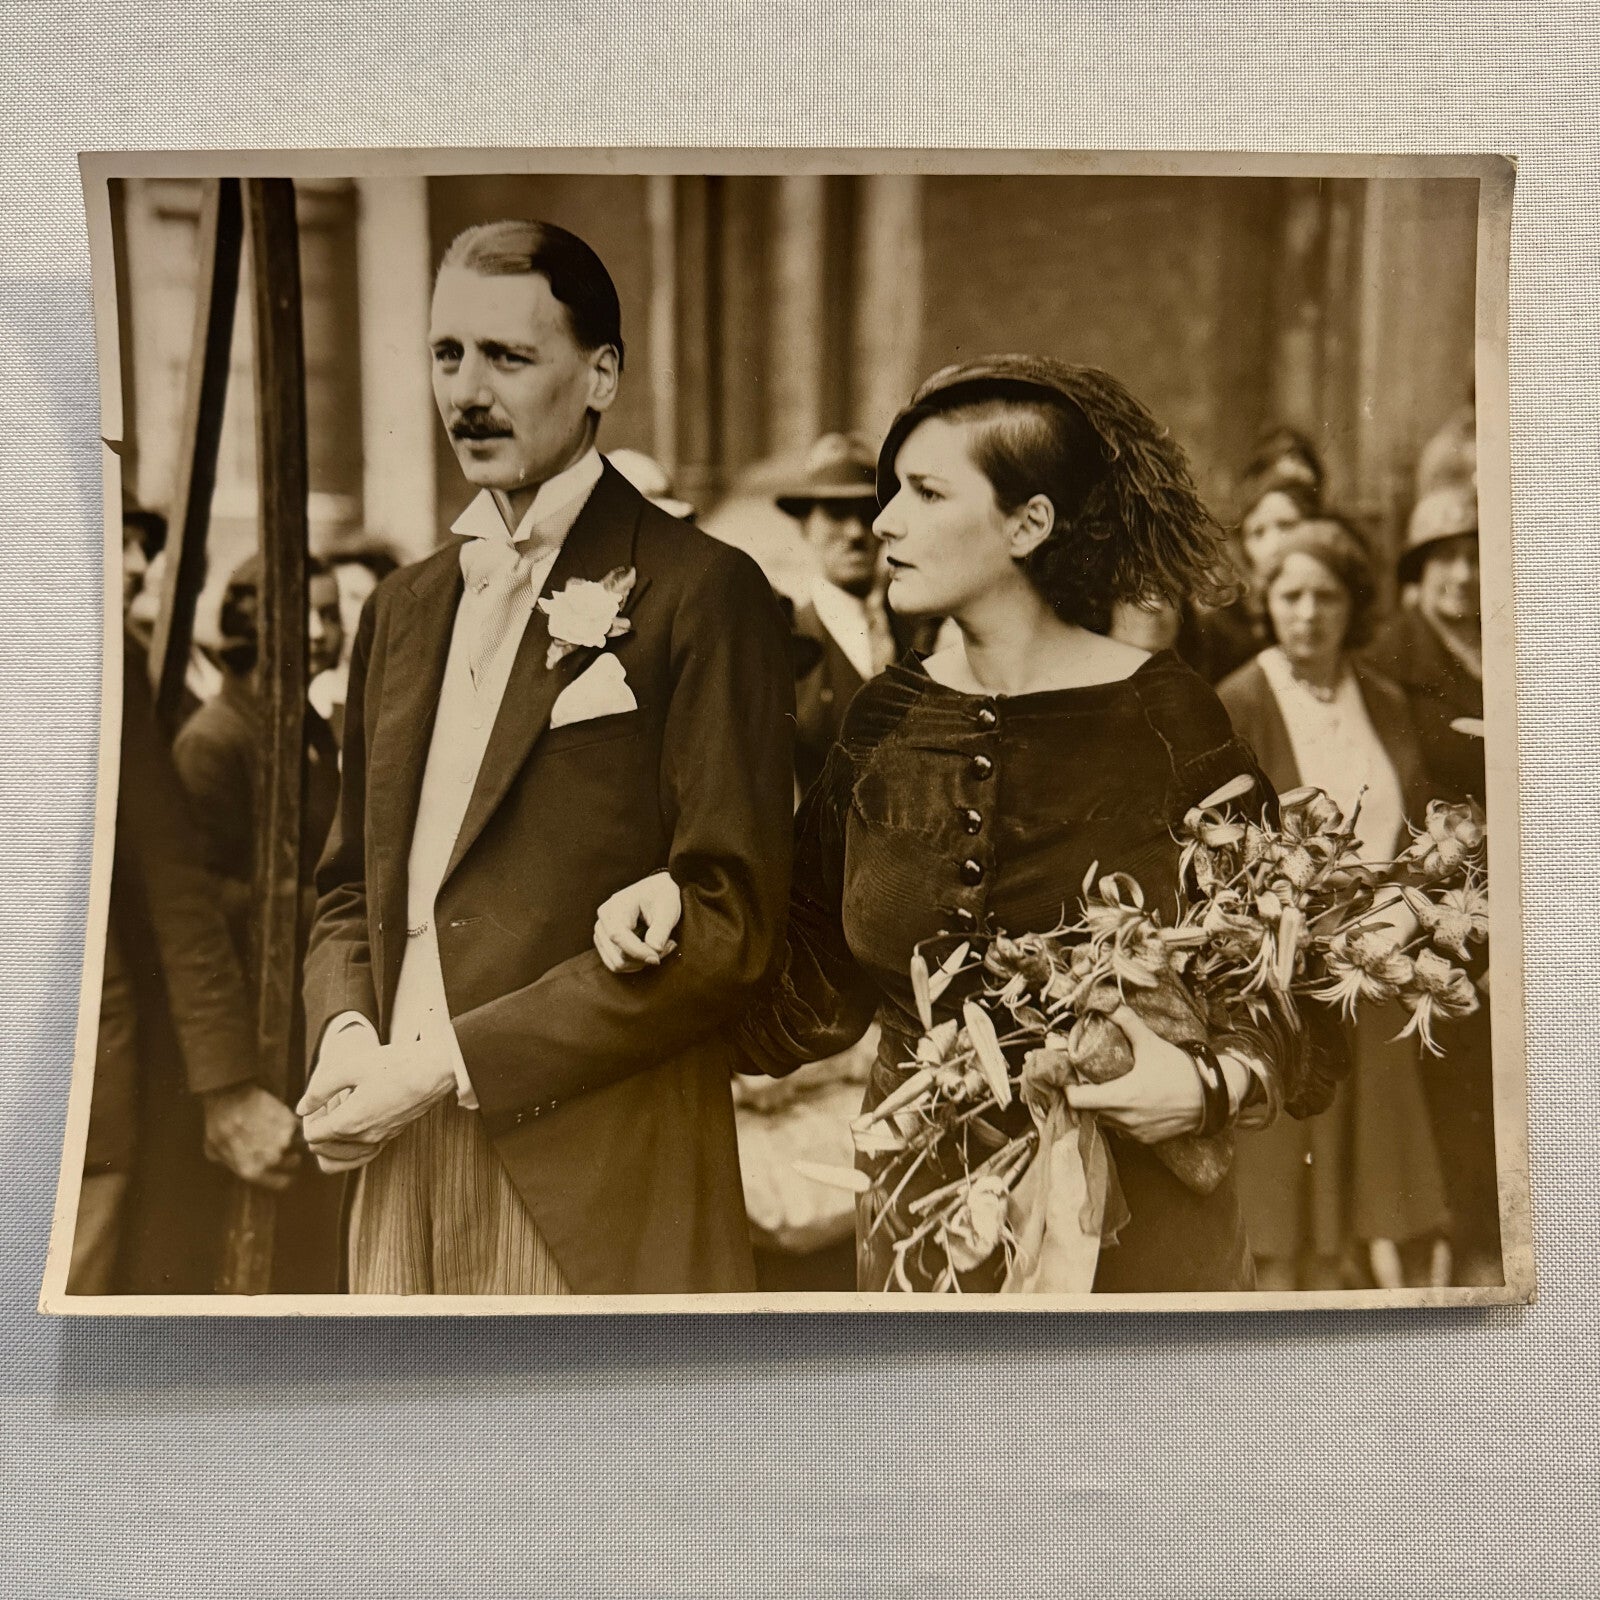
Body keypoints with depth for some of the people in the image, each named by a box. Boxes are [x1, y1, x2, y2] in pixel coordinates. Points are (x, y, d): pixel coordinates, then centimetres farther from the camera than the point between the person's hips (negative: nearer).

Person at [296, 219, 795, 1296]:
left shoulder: (702, 592, -8)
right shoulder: (403, 609, 13)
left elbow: (731, 923, -14)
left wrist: (455, 1064, -14)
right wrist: (346, 1031, -2)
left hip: (601, 1182, -5)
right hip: (405, 1175, 6)